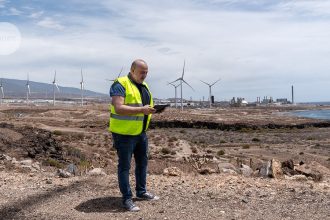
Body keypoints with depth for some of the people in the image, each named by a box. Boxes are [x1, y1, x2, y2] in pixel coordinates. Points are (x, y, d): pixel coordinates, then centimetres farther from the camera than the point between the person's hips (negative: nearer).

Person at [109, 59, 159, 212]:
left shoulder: (144, 86, 12)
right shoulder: (120, 85, -15)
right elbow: (118, 108, -26)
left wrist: (150, 110, 4)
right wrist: (141, 110, -30)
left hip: (141, 132, 9)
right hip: (124, 133, -9)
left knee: (142, 162, 18)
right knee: (124, 166, 1)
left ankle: (141, 192, 34)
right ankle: (127, 199, 11)